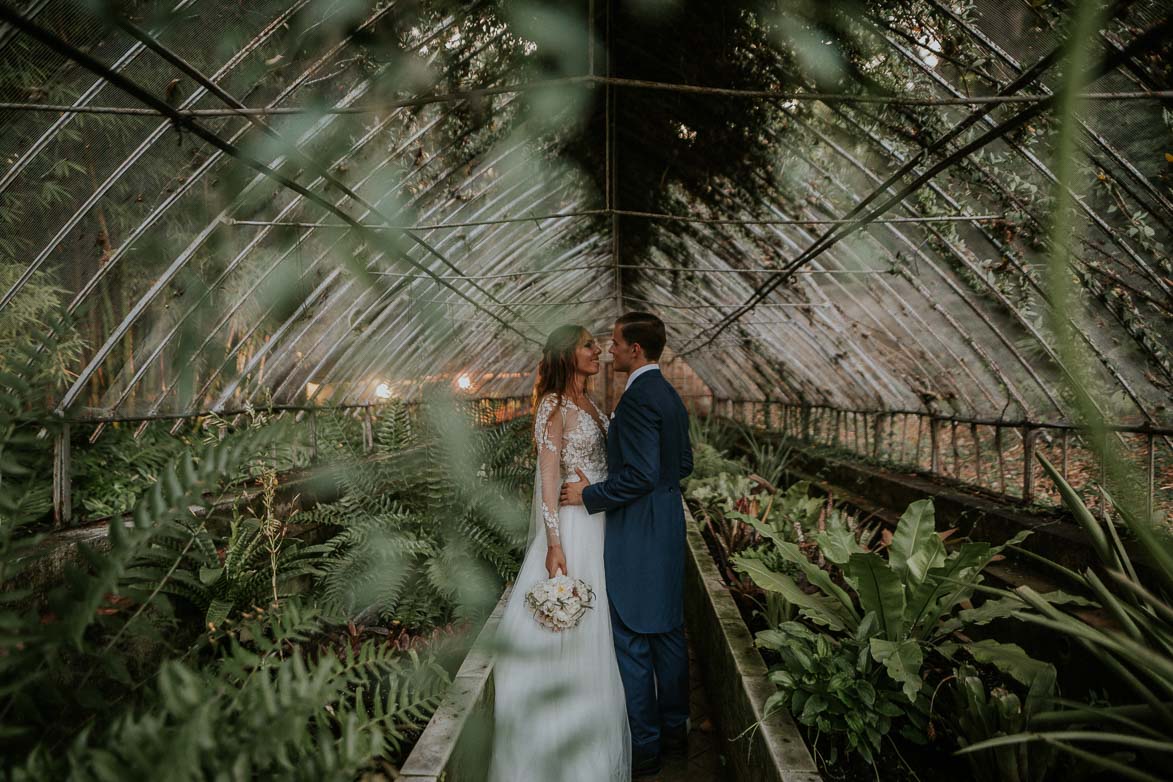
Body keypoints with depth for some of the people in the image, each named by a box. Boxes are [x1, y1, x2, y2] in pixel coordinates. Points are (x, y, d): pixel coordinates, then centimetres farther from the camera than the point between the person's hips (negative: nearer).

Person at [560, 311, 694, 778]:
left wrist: (589, 495, -14)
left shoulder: (637, 397, -19)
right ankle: (675, 731, 31)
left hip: (637, 534, -10)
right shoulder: (670, 395, 11)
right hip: (668, 527, 10)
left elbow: (640, 474, -24)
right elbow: (684, 464, 17)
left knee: (632, 642, 2)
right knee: (668, 632, 17)